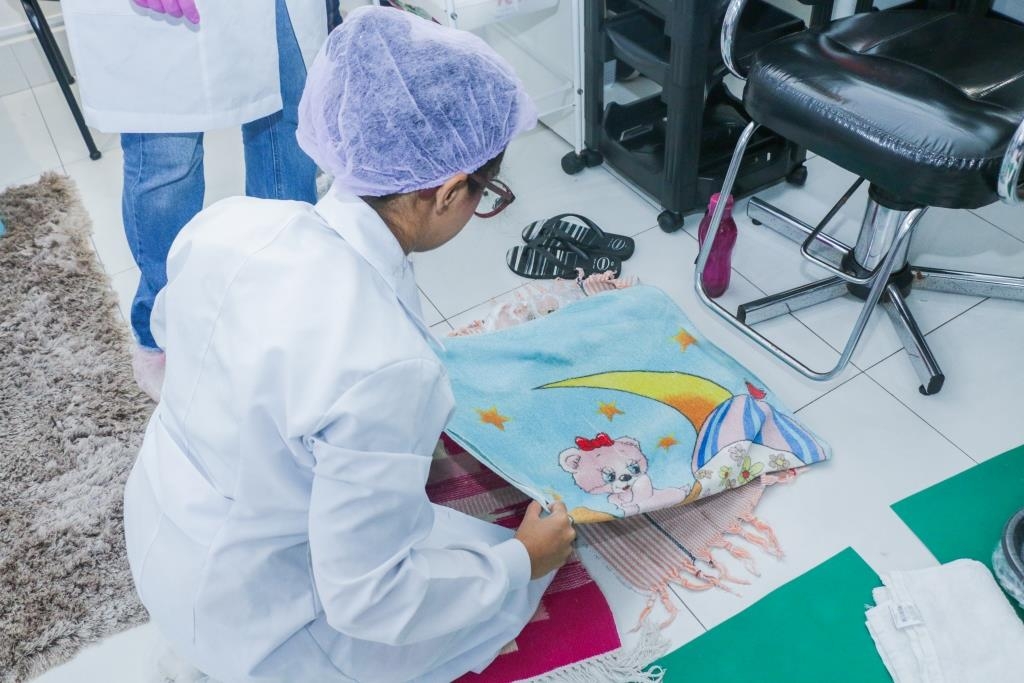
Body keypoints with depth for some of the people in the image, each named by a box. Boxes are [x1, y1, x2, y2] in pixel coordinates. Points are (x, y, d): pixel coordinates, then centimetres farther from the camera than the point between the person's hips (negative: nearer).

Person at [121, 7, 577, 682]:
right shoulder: (382, 365, -38)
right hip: (248, 620, -6)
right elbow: (366, 600, -26)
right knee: (526, 573, 10)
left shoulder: (230, 220, -16)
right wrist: (521, 563, -11)